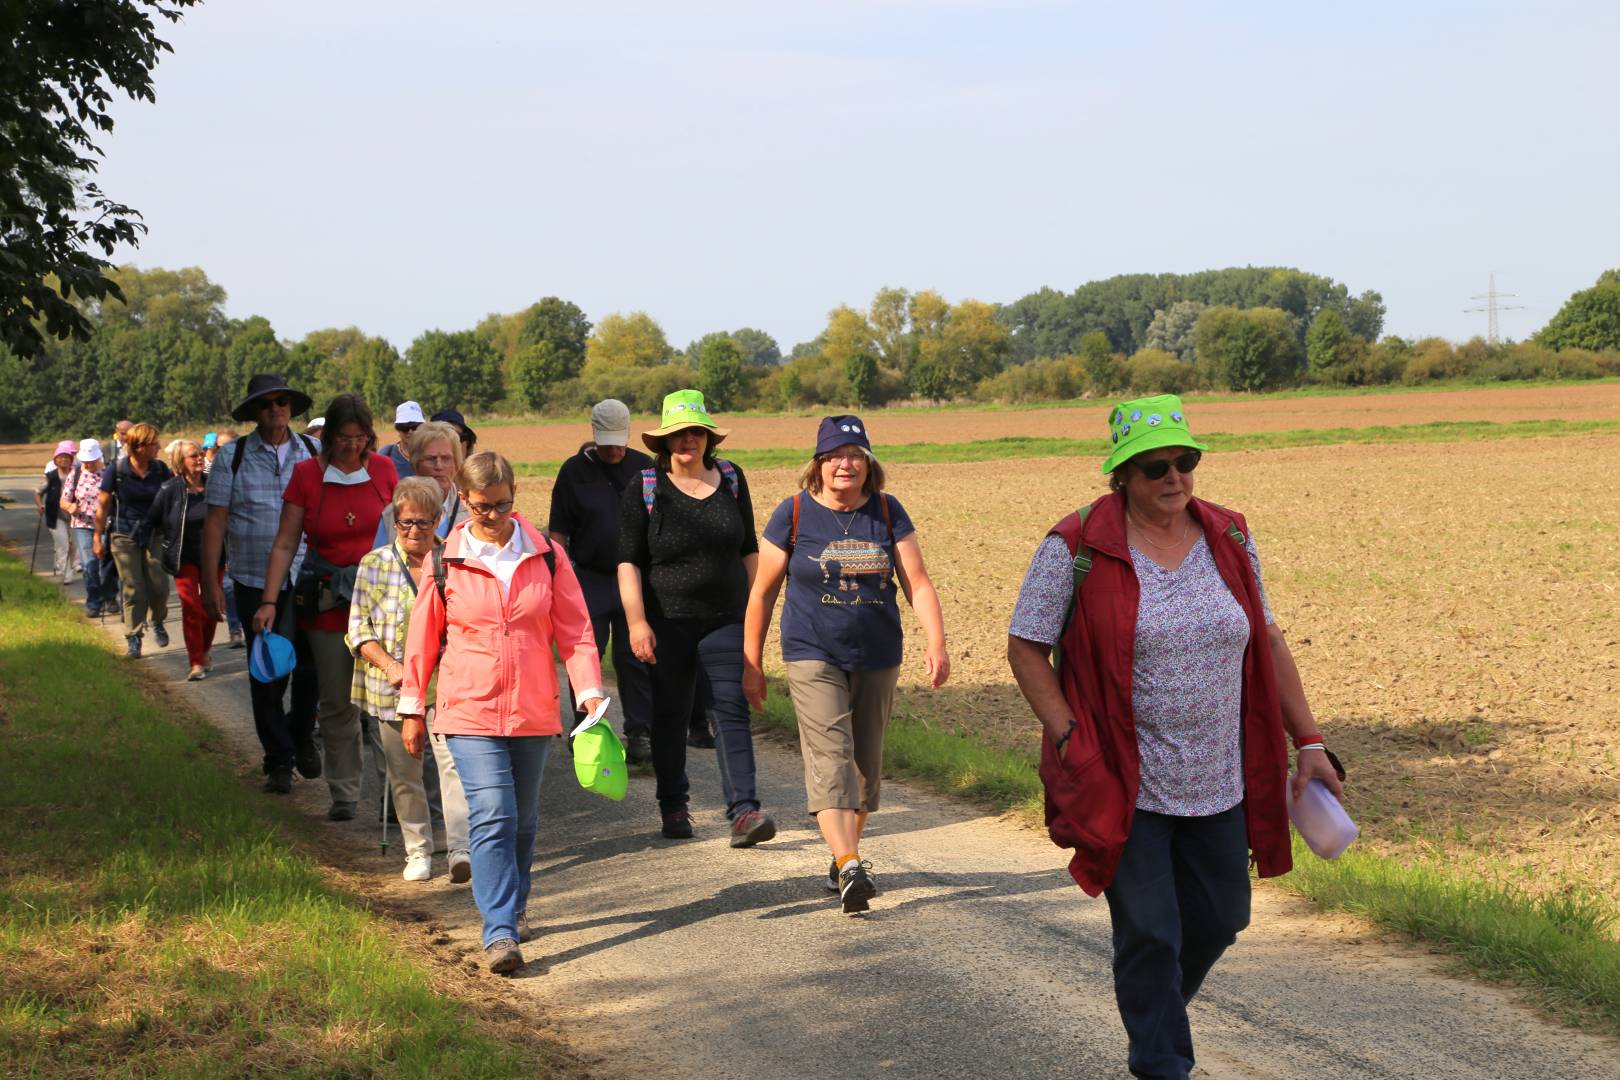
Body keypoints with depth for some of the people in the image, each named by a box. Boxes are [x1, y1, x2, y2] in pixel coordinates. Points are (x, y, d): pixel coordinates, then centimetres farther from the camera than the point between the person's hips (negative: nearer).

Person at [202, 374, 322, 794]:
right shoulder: (233, 457, 1)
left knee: (311, 665, -3)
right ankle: (278, 761, 15)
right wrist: (210, 583, -4)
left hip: (309, 578, 1)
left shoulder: (313, 453, 6)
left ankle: (301, 735, 25)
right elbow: (215, 523, 0)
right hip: (255, 582, -1)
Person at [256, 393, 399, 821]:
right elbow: (285, 543, 0)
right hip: (328, 601, 0)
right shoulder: (306, 474, -1)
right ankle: (344, 793, 15)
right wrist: (269, 601, -7)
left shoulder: (383, 469, 3)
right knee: (336, 702, 4)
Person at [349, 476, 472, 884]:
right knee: (404, 773, 9)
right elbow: (359, 628, 1)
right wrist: (391, 666, -13)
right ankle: (418, 853, 22)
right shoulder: (374, 565, 3)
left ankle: (461, 849, -19)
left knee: (453, 760, -16)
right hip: (392, 690, 2)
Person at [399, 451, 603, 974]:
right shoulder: (445, 562, -2)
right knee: (492, 817, -14)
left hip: (534, 712, 3)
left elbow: (574, 630, 2)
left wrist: (589, 691, -9)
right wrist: (412, 709, 9)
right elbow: (422, 639, 6)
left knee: (523, 819, 14)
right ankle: (500, 932, -15)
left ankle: (514, 907, 34)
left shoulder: (546, 557, 1)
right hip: (470, 713, -2)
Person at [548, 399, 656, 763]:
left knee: (635, 658, 1)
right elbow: (558, 532, 3)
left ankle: (640, 733, 7)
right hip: (589, 580, 0)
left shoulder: (645, 468, 5)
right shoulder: (574, 471, 2)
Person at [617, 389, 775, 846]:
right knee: (670, 716, 8)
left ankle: (743, 810, -15)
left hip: (725, 619, 1)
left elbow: (749, 550, 13)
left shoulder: (731, 480, 5)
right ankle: (673, 807, 23)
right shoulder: (643, 491, -3)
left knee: (731, 709, -9)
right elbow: (629, 561, -6)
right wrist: (636, 622, -15)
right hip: (668, 623, -1)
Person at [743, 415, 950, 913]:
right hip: (814, 657, -3)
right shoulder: (794, 513, -3)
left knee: (865, 765, 9)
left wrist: (936, 643, -16)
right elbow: (762, 592, 3)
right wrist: (751, 664, 4)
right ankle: (850, 869, -28)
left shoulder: (887, 512, 2)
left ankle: (844, 859, 26)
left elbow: (918, 583, -1)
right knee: (831, 758, -17)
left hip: (878, 660, 3)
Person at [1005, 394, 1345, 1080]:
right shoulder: (1077, 548, -11)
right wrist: (1071, 741, -16)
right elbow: (1024, 648, -6)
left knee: (1218, 918, 14)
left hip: (1217, 782, 5)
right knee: (1150, 933, -1)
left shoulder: (1228, 538, 4)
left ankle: (1157, 1011, 43)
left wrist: (1308, 743, 7)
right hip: (1124, 783, -5)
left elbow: (1267, 642, 10)